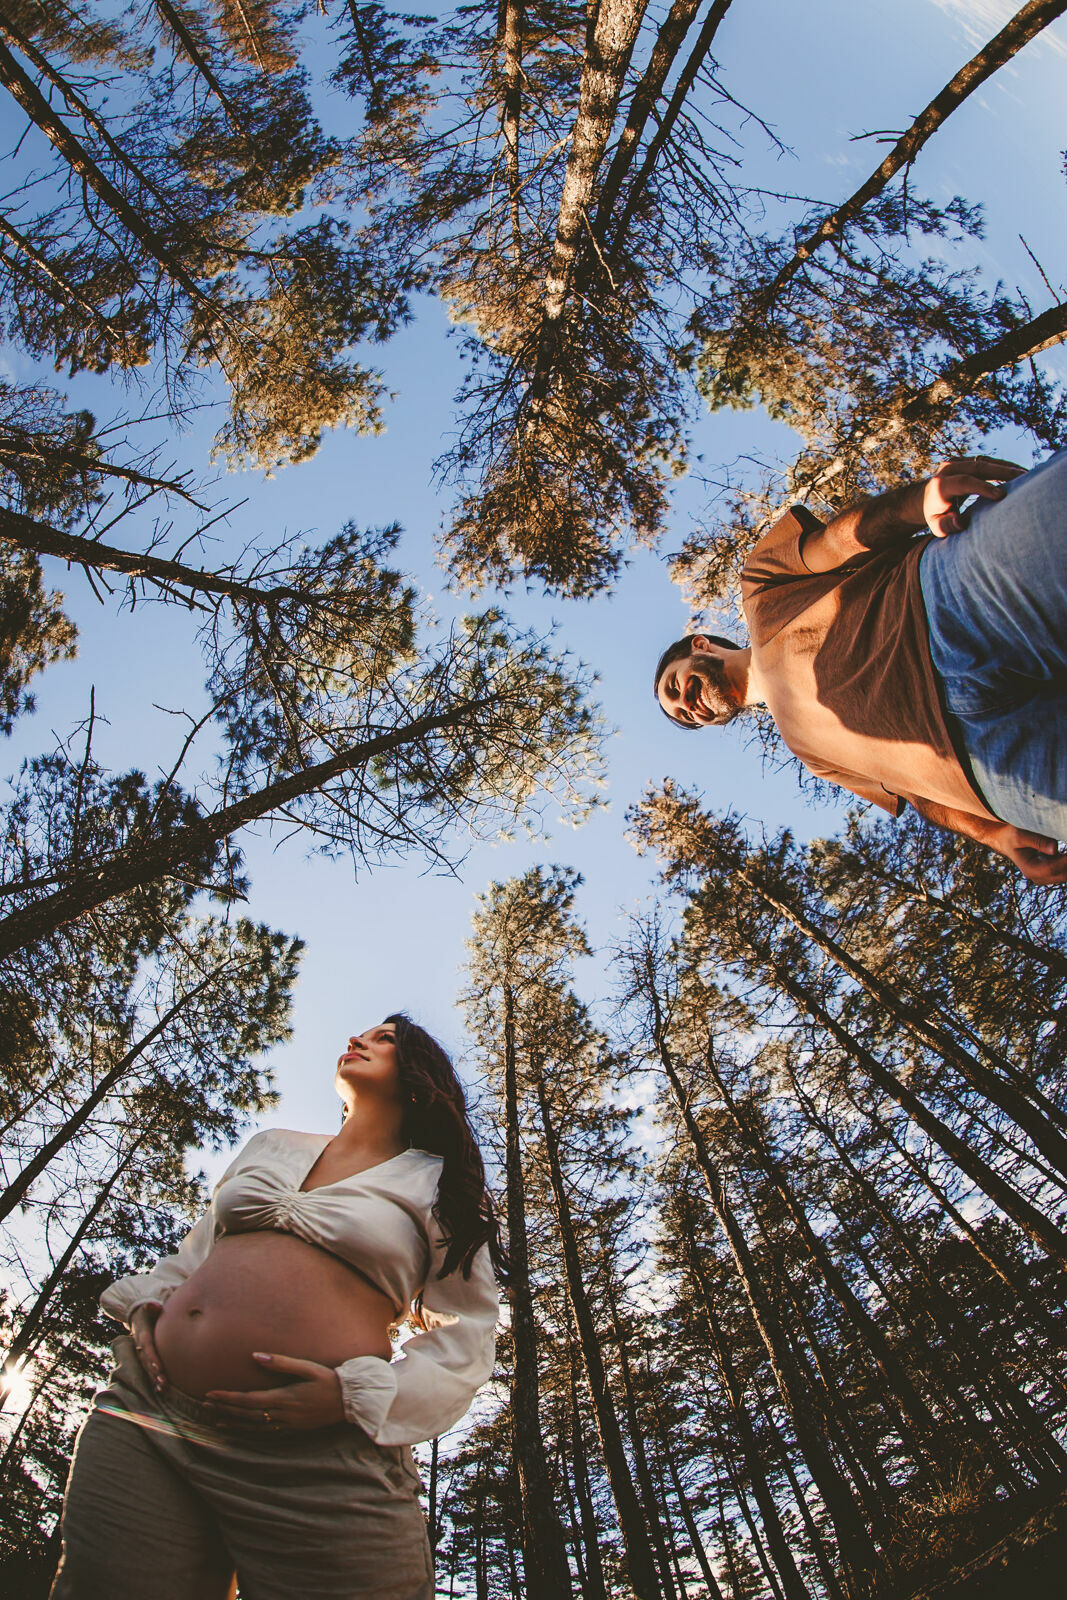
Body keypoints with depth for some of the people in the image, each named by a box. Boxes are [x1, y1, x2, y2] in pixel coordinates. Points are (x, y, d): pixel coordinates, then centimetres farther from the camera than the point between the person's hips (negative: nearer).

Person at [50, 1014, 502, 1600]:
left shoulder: (440, 1184, 7)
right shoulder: (269, 1145, 22)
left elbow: (465, 1336, 2)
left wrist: (356, 1394, -13)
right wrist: (143, 1302, 7)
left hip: (316, 1462, -4)